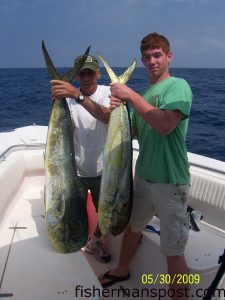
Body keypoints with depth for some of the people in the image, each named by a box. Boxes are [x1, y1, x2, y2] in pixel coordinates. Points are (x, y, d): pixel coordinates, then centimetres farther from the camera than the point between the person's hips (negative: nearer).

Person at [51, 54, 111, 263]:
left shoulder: (107, 92, -10)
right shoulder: (70, 98, -5)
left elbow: (106, 116, -32)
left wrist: (77, 95, -44)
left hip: (102, 169, 0)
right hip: (76, 169, 1)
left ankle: (95, 241, 45)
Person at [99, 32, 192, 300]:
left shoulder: (178, 86, -10)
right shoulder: (143, 94, 11)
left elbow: (165, 124, -28)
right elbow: (134, 131, 13)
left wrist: (131, 95, -19)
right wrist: (120, 107, -5)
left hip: (170, 181, -7)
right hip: (143, 176, 8)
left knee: (173, 251, 0)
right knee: (132, 226, 24)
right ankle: (122, 270, 49)